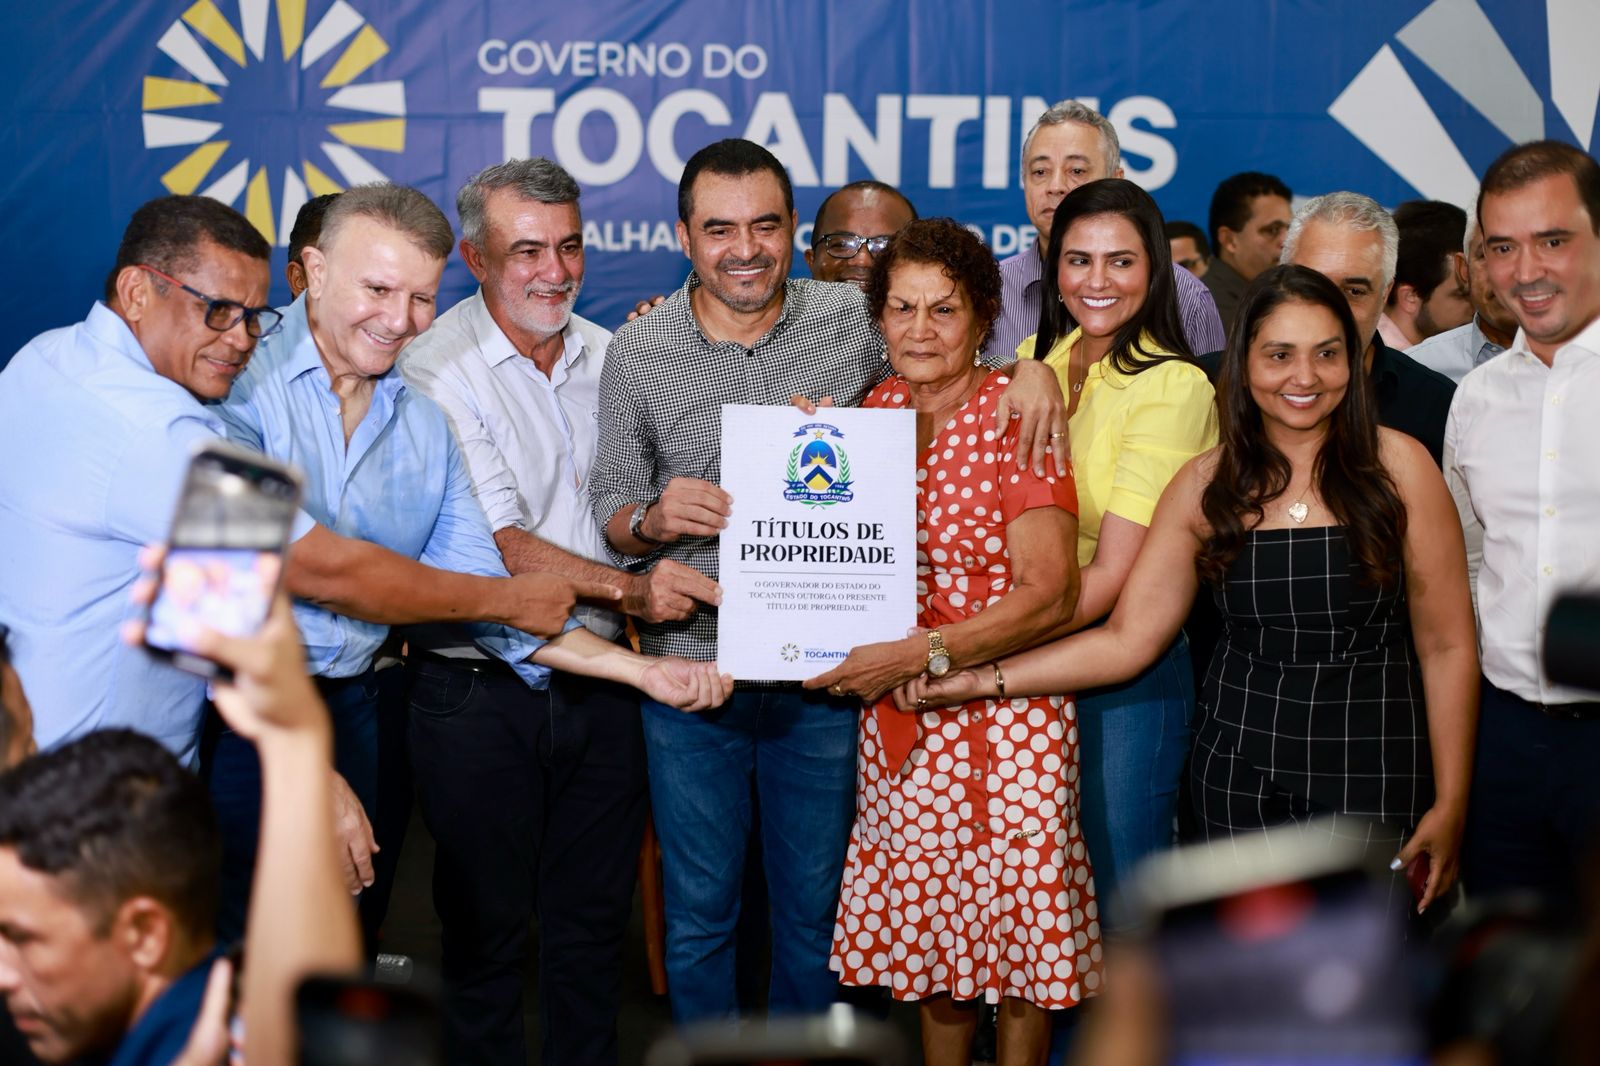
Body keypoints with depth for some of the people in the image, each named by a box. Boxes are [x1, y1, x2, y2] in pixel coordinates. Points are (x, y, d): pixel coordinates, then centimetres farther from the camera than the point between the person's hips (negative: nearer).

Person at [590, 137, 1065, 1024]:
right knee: (699, 910, 10)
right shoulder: (637, 352, -1)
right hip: (691, 674, 0)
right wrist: (653, 520, -19)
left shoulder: (854, 320, -1)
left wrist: (1032, 369, -8)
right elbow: (610, 507, 4)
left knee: (814, 905, 14)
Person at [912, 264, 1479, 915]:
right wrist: (982, 681, -4)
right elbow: (1126, 639, 3)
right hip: (1239, 774, 3)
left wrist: (1450, 805, -6)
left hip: (1371, 771, -2)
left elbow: (1447, 645, -3)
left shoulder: (1396, 465, -5)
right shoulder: (1205, 485, 3)